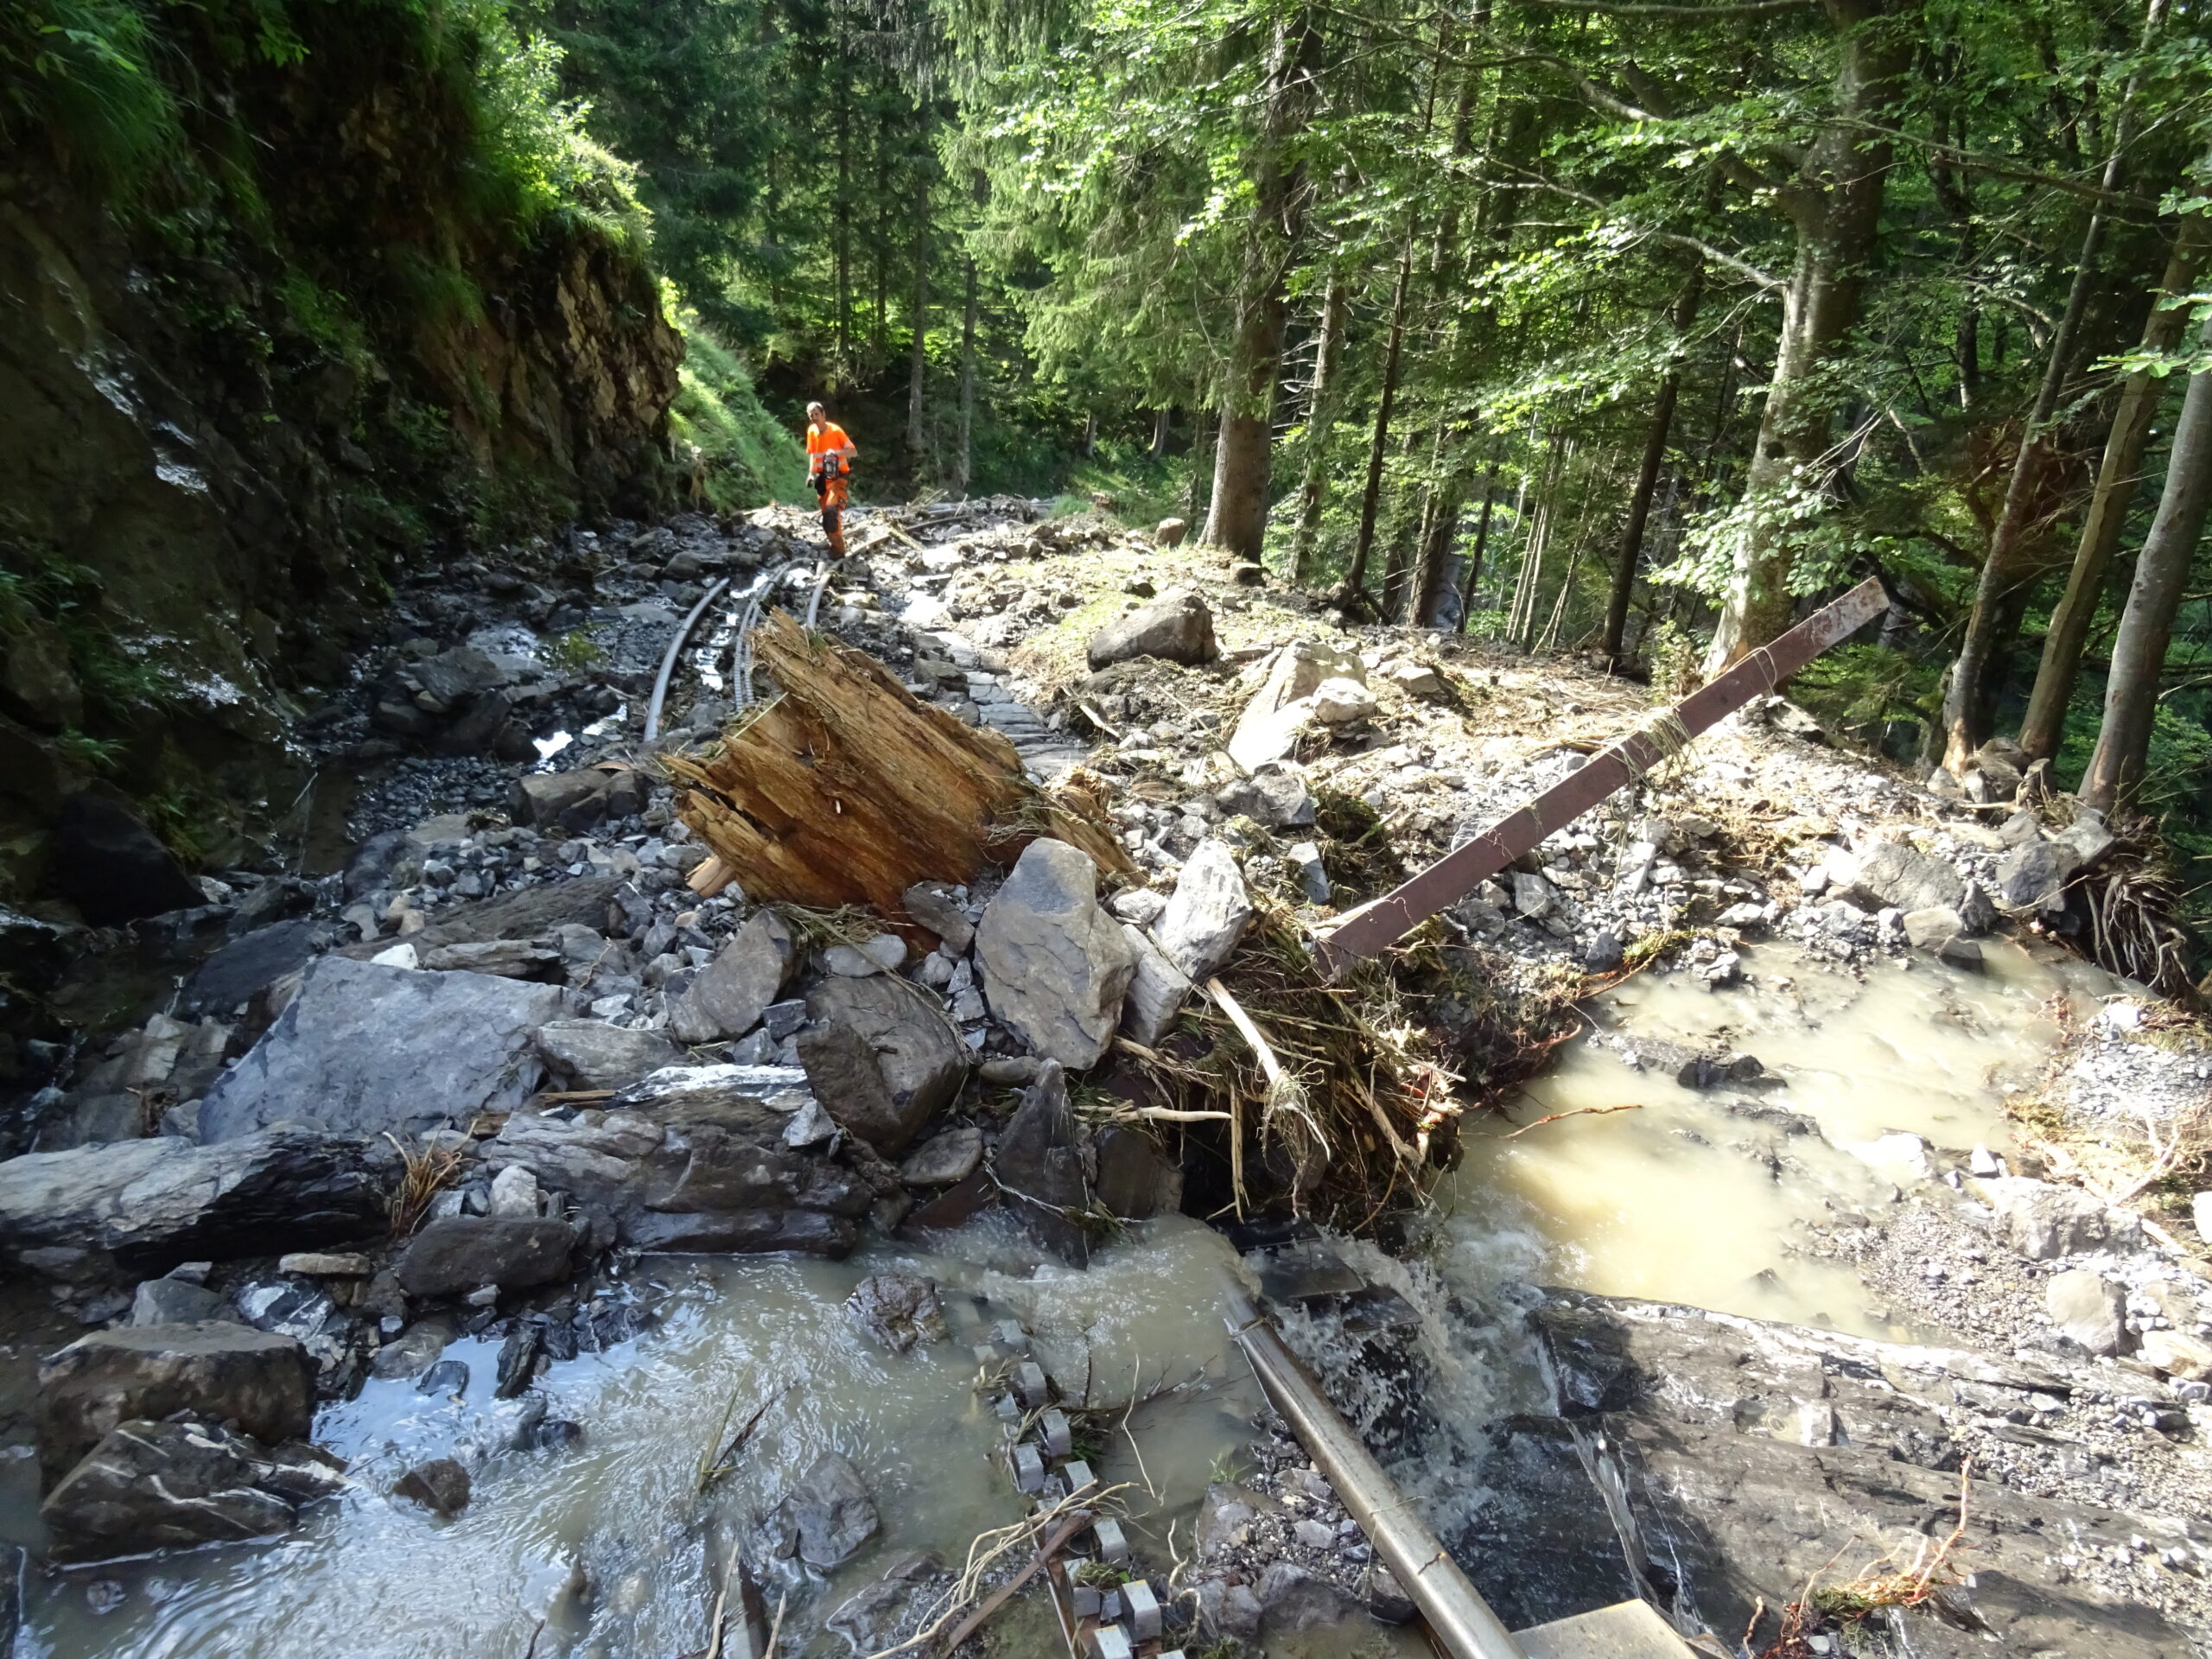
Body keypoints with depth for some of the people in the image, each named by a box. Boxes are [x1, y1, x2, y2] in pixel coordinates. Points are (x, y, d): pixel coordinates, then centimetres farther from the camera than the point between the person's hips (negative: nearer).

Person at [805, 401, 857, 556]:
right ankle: (834, 543, 25)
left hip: (837, 476, -6)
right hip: (822, 477, 6)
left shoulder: (836, 430, -16)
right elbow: (812, 454, 10)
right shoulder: (811, 431, 0)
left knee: (832, 509, -22)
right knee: (825, 512, 9)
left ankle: (838, 548, -19)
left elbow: (854, 452, -17)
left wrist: (836, 452, -34)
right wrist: (811, 473, -5)